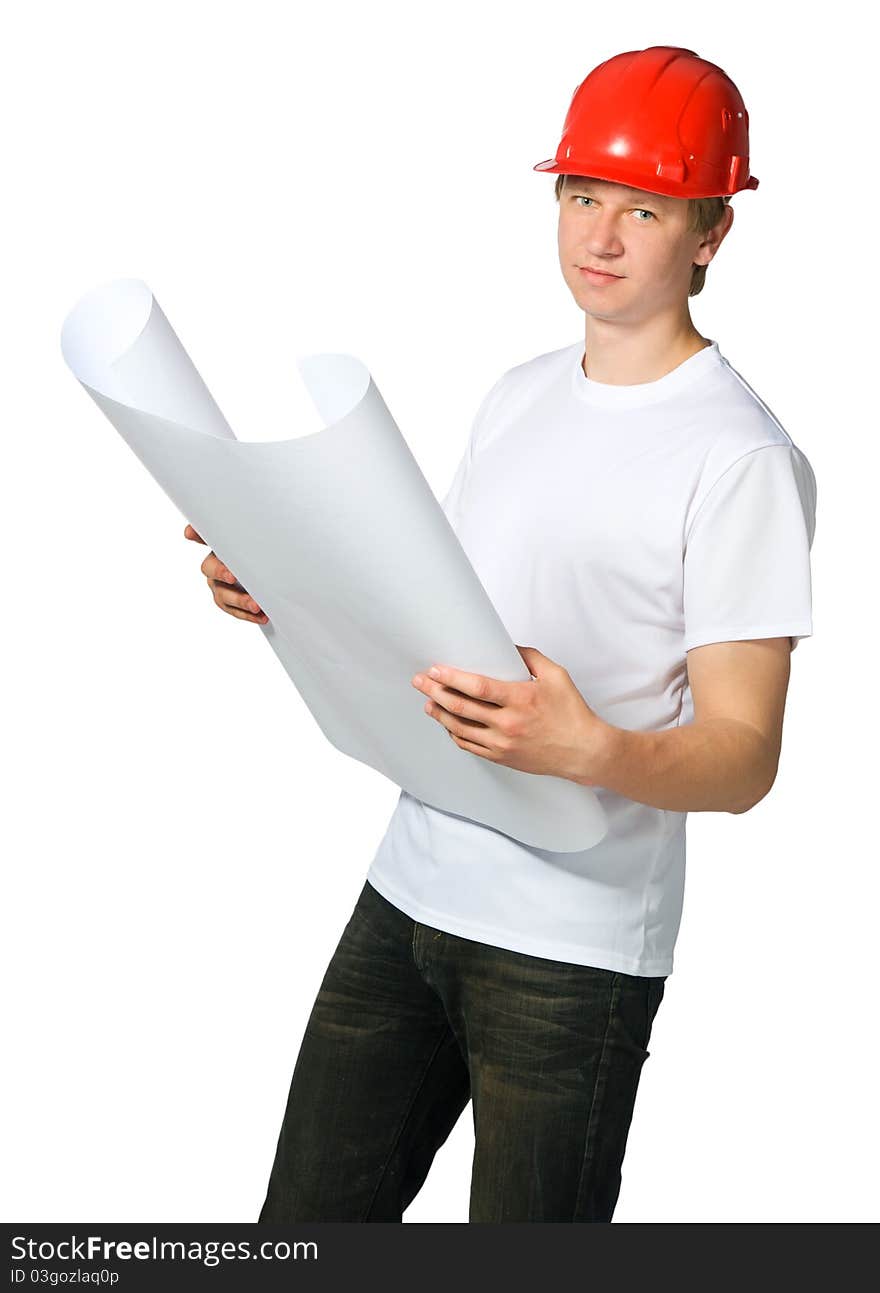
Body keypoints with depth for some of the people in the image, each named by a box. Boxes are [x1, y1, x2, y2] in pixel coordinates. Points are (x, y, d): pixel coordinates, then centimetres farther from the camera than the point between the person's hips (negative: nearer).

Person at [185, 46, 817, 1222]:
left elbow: (743, 760, -16)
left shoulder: (741, 456, -13)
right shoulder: (517, 397, 12)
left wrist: (586, 747, -34)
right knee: (307, 1221, 13)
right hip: (409, 891, 7)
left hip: (575, 945, -7)